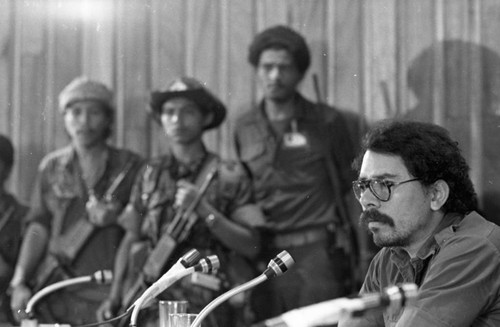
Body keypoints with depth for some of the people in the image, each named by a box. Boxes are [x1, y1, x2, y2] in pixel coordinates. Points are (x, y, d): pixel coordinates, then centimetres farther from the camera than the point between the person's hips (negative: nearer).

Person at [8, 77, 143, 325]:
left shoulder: (129, 167, 7)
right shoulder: (51, 167, 13)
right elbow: (38, 227, 8)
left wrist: (117, 218, -11)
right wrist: (19, 282, -1)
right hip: (57, 292, 1)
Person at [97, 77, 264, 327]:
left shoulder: (228, 176, 3)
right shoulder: (150, 174, 13)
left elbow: (250, 246, -2)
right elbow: (131, 239, 16)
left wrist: (205, 210, -12)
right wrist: (114, 297, 7)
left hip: (204, 303, -3)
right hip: (151, 301, 3)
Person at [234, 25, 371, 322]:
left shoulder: (327, 122, 3)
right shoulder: (244, 128, 13)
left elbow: (351, 191, 4)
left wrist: (357, 254, -2)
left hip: (318, 252, -3)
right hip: (266, 255, 3)